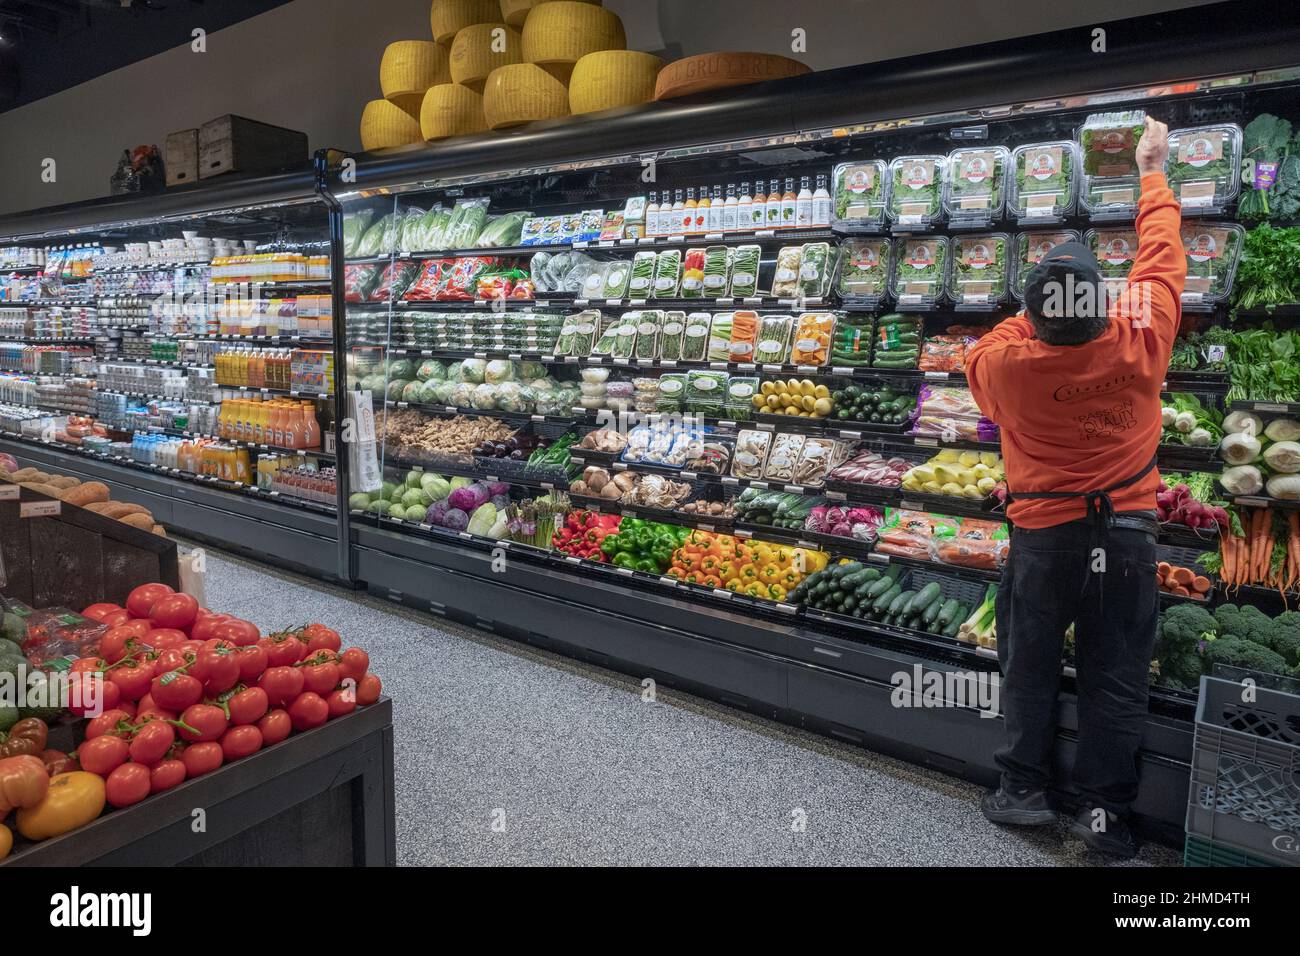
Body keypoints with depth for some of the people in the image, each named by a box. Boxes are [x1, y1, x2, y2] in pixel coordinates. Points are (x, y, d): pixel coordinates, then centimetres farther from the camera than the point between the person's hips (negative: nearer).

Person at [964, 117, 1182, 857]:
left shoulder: (1008, 363, -18)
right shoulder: (1139, 344, -14)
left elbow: (977, 358, 8)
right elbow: (1162, 260, 4)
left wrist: (1039, 315, 8)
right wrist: (1152, 171, 18)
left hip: (1045, 536, -1)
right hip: (1126, 532, 1)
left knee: (1031, 668, 15)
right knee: (1117, 676, 11)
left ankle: (1025, 789, 26)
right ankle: (1105, 809, 20)